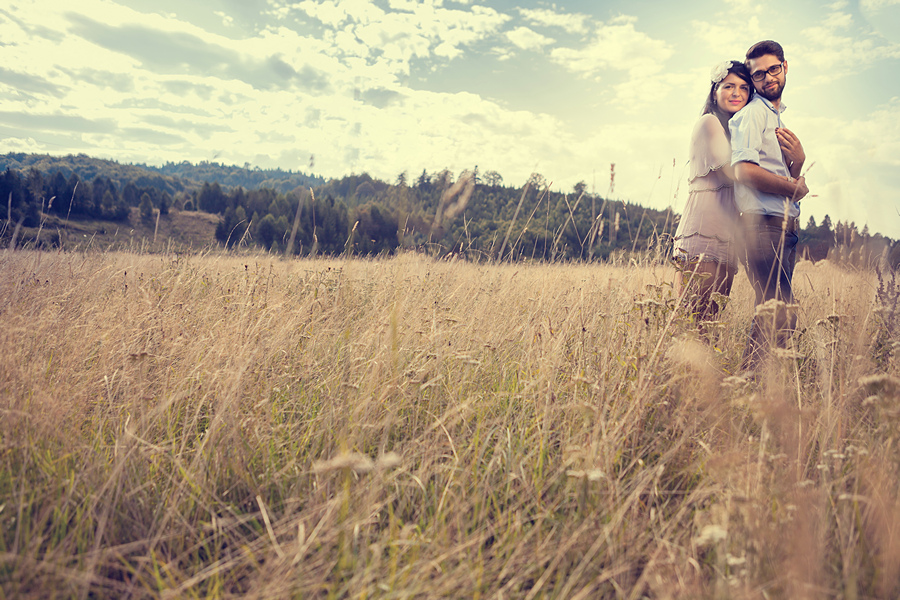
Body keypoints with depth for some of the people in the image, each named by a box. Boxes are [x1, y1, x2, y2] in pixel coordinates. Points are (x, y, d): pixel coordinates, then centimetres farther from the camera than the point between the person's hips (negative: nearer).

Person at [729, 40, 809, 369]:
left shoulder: (778, 117, 25)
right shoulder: (753, 113, -3)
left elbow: (792, 181, 20)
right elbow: (746, 171, -19)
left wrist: (798, 162, -4)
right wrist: (797, 187, -4)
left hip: (784, 225, 9)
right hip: (763, 222, -9)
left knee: (777, 312, 5)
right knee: (778, 313, -14)